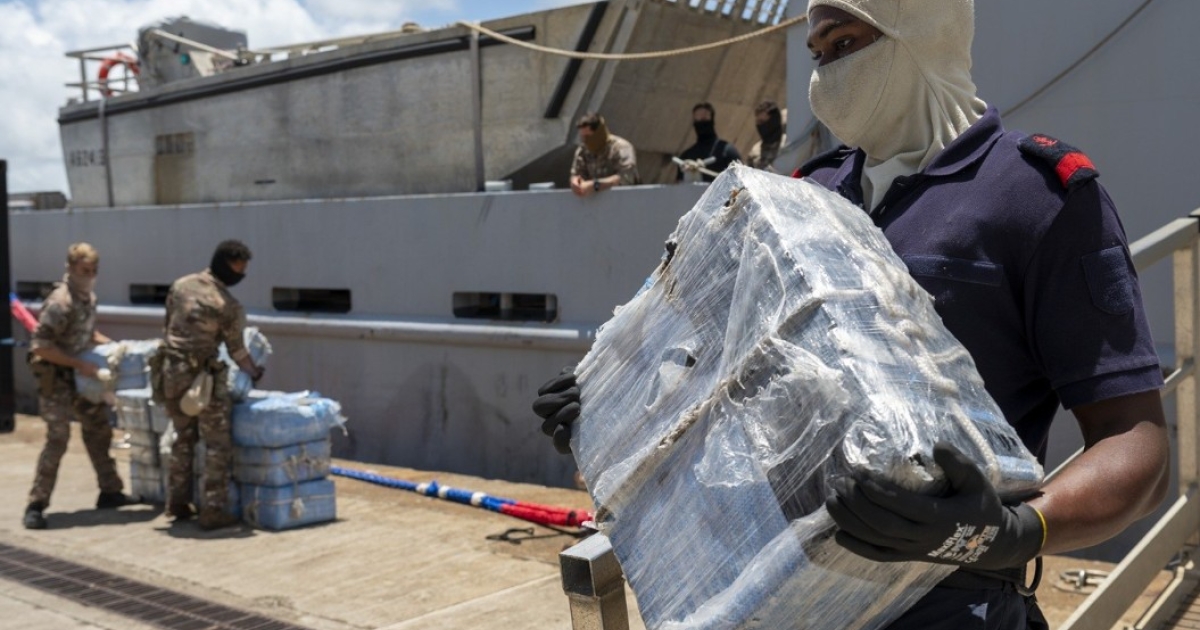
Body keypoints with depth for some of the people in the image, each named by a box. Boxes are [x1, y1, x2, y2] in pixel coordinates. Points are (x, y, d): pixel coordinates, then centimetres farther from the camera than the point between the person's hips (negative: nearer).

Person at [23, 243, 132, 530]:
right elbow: (41, 346, -25)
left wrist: (109, 344, 5)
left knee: (98, 428, 14)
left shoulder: (88, 297, 4)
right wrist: (80, 365, -23)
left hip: (79, 375, 9)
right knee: (58, 438, -12)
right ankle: (36, 506, -4)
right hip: (55, 377, -9)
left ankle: (110, 492, 26)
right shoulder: (60, 302, -22)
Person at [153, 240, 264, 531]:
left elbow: (168, 326, 14)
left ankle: (177, 502, 28)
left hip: (169, 373, 7)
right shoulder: (229, 306, -12)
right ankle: (214, 511, 3)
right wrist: (254, 372, 16)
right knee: (218, 444, 3)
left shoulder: (180, 285, 5)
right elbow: (237, 351, -2)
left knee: (184, 438, 22)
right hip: (201, 377, -7)